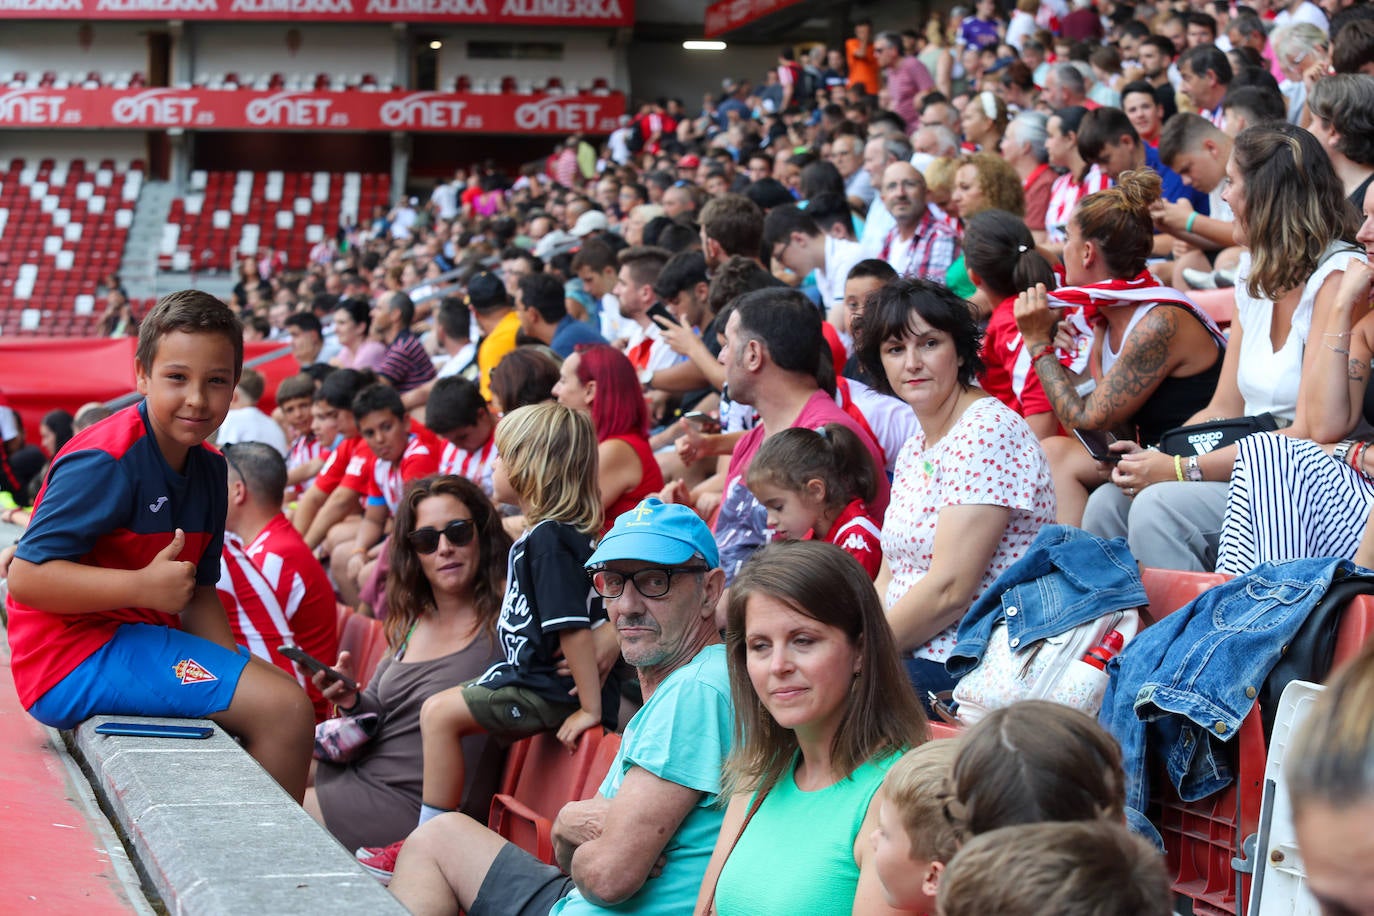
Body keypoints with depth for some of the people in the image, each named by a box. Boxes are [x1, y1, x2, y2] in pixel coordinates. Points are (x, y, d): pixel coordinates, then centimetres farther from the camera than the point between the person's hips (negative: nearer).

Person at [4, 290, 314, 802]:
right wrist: (143, 587, -29)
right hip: (75, 663, -10)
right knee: (284, 710, -19)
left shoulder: (209, 469, 11)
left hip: (141, 643, 10)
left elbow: (198, 592, 13)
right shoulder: (105, 462, -18)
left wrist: (235, 672, -2)